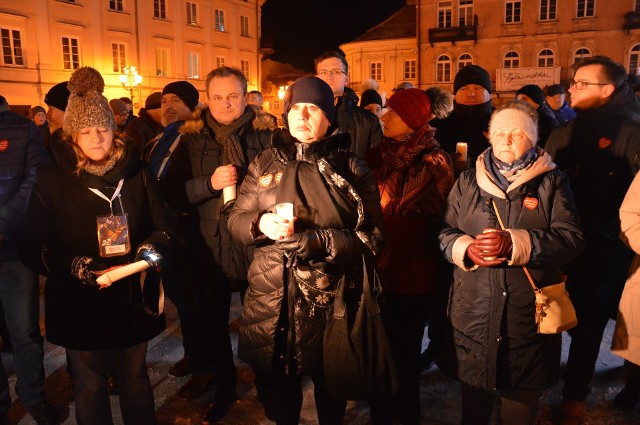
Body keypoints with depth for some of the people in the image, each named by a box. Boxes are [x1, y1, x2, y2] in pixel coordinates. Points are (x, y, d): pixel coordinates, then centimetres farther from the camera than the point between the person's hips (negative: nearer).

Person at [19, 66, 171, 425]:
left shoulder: (136, 174, 0)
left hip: (134, 300, 2)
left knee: (136, 379, 21)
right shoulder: (53, 180, -6)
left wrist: (151, 250, -19)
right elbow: (34, 250, -7)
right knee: (90, 388, 16)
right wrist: (76, 267, -24)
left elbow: (164, 228, 2)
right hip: (80, 306, -1)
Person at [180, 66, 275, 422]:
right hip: (210, 245, 2)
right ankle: (223, 386, 37)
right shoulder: (192, 139, 4)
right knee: (213, 319, 14)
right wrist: (209, 183, -18)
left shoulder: (265, 133, 0)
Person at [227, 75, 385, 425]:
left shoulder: (350, 168, -4)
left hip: (327, 299, -2)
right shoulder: (265, 164, 6)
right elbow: (235, 220, 7)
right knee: (279, 383, 21)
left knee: (329, 387, 17)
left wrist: (318, 241, -21)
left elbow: (371, 236, -8)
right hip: (271, 298, 3)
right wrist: (260, 224, -16)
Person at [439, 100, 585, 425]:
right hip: (474, 313, 2)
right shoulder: (467, 182, 8)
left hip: (529, 312, -1)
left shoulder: (552, 182, 2)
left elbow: (572, 238, -9)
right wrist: (466, 249, -14)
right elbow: (445, 233, 8)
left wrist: (514, 243, -22)